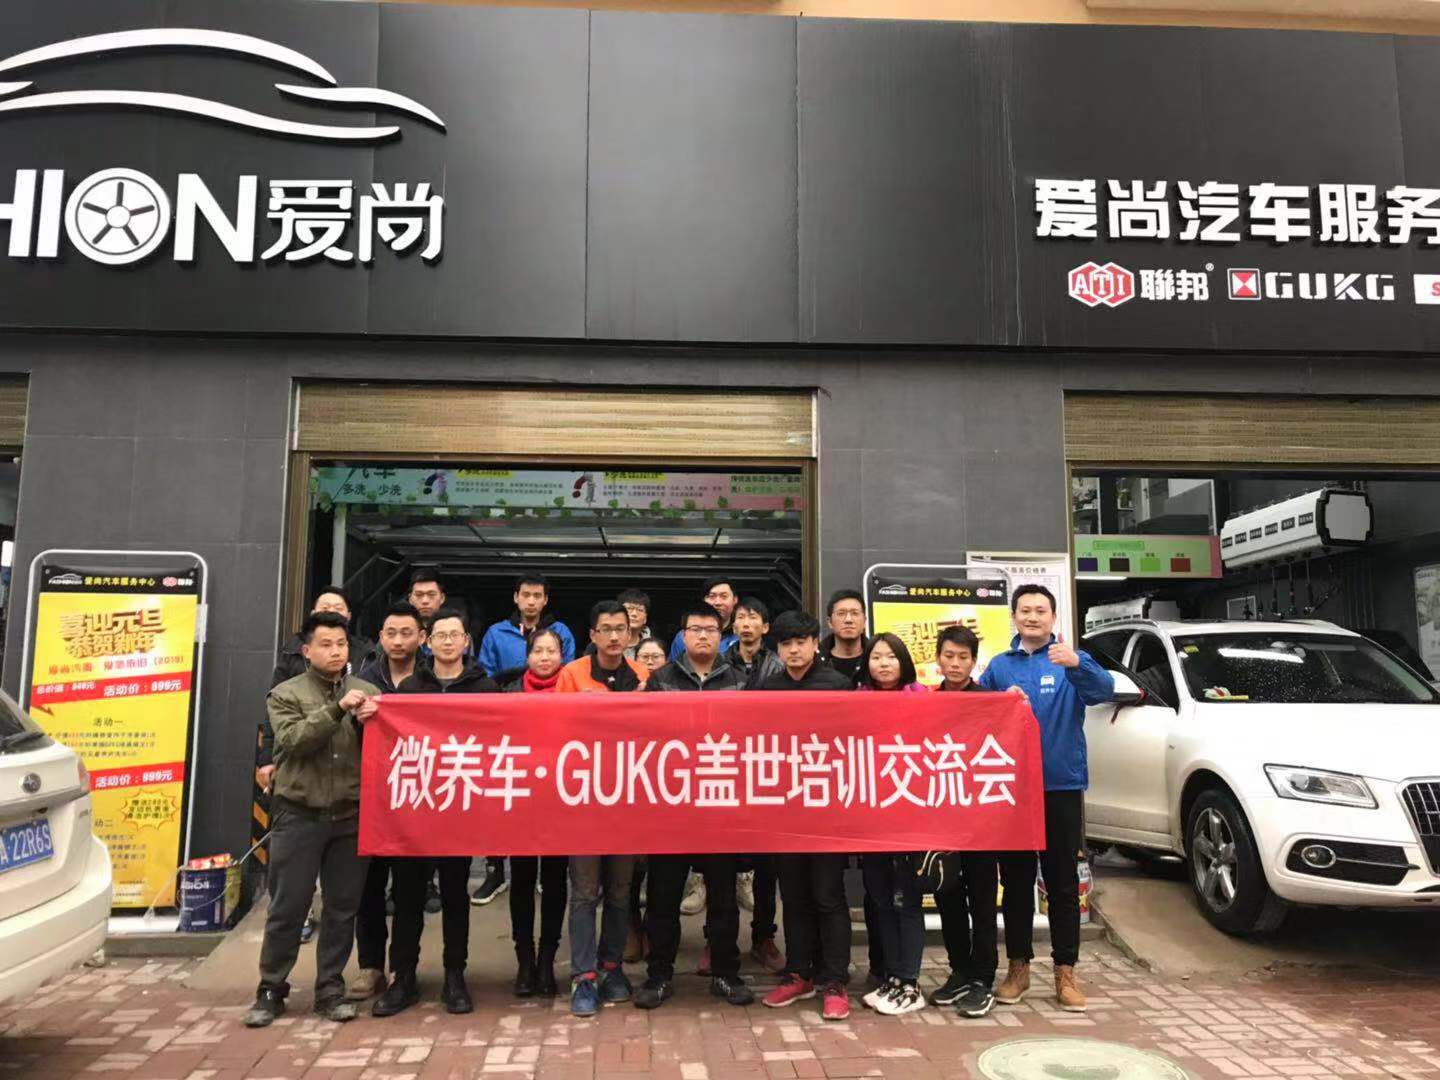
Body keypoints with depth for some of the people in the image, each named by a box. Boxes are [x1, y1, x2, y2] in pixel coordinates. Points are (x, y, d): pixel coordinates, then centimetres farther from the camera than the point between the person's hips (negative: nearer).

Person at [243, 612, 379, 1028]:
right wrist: (337, 709, -22)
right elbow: (293, 741, -13)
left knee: (342, 909, 8)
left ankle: (330, 989, 21)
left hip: (351, 817, 2)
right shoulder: (286, 694, 2)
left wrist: (367, 723, -16)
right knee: (287, 908, 6)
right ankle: (271, 990, 20)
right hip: (299, 817, -2)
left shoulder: (367, 692, 7)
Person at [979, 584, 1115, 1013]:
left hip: (1061, 786, -2)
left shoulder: (1072, 661, 0)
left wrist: (1076, 664, -39)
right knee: (1015, 881, 10)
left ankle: (1065, 972, 15)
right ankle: (1018, 967, 22)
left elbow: (1104, 690, -19)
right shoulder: (999, 667, 8)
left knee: (1063, 882, 5)